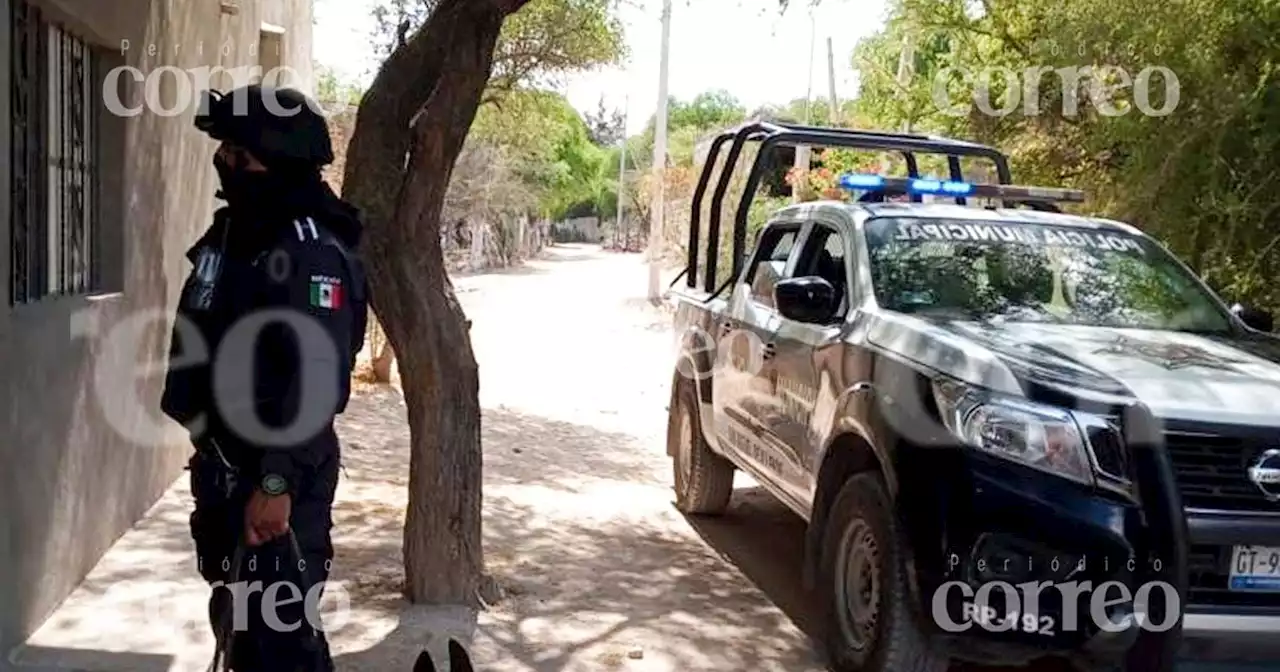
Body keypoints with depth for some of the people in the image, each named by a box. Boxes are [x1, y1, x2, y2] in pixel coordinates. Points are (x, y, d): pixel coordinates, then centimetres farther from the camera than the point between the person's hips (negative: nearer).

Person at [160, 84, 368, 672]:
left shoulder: (312, 252, -19)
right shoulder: (231, 233, 11)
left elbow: (318, 381, -25)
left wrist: (278, 482, -27)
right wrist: (207, 447, 20)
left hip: (277, 473, -10)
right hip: (222, 462, 10)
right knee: (236, 620, 22)